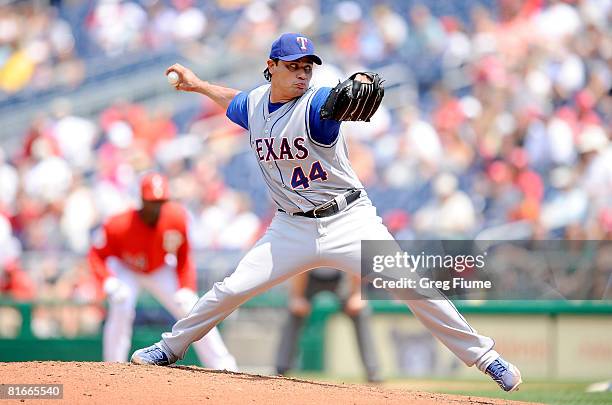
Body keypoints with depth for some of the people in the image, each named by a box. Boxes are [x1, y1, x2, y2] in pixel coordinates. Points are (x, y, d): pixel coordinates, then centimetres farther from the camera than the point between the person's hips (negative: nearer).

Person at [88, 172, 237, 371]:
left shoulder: (177, 217, -26)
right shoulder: (118, 225, -35)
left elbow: (183, 257, -11)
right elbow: (96, 256, -23)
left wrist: (186, 290, -20)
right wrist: (110, 283, -39)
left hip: (161, 271, 3)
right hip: (126, 270, -3)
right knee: (121, 309, -29)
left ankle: (225, 368, 1)